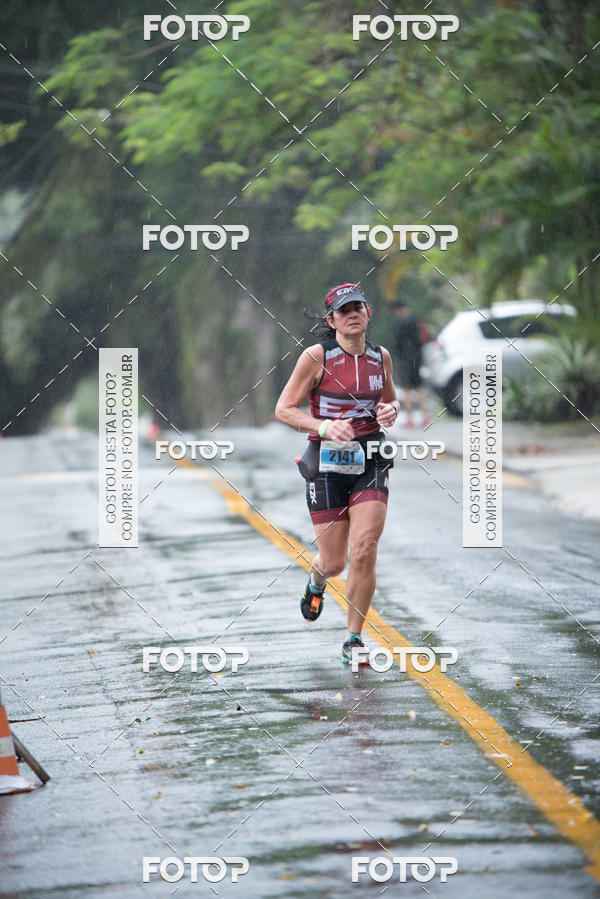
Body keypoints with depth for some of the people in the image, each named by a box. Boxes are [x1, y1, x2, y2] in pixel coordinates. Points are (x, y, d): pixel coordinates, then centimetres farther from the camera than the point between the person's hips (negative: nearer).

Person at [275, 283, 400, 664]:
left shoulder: (381, 357, 6)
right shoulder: (317, 357, -7)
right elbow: (284, 409, -5)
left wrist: (391, 411, -2)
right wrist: (324, 427, -21)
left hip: (370, 462, 2)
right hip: (328, 464, -2)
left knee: (364, 554, -13)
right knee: (334, 563, 2)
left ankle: (354, 640, 1)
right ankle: (317, 581, 42)